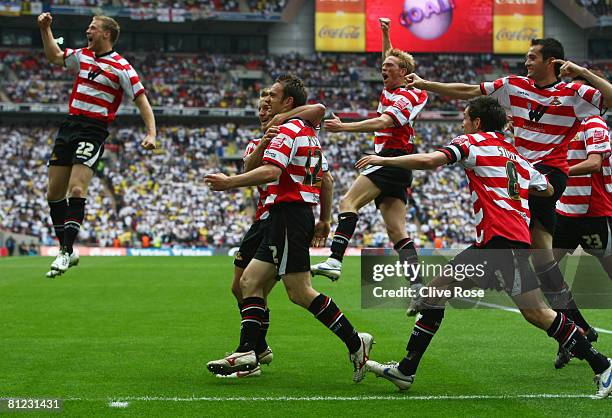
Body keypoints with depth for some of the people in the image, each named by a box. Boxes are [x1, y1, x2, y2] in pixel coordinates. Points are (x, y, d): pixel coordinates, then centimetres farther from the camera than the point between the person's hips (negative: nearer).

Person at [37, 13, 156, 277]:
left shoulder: (121, 68, -5)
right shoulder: (83, 55, 14)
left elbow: (142, 101, -6)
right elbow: (54, 57, 33)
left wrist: (151, 134, -17)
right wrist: (45, 29, 23)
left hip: (93, 131, -7)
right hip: (68, 126, 7)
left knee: (76, 190, -19)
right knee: (54, 193, 5)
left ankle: (66, 252, -18)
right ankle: (66, 250, 14)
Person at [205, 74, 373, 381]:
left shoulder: (287, 130, -10)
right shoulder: (310, 134, 21)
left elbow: (270, 172, -25)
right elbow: (326, 181, 24)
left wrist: (229, 182, -20)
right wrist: (324, 220, 30)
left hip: (288, 214, -10)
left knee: (300, 292, -10)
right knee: (250, 281, 6)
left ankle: (354, 343, -7)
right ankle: (247, 353, 0)